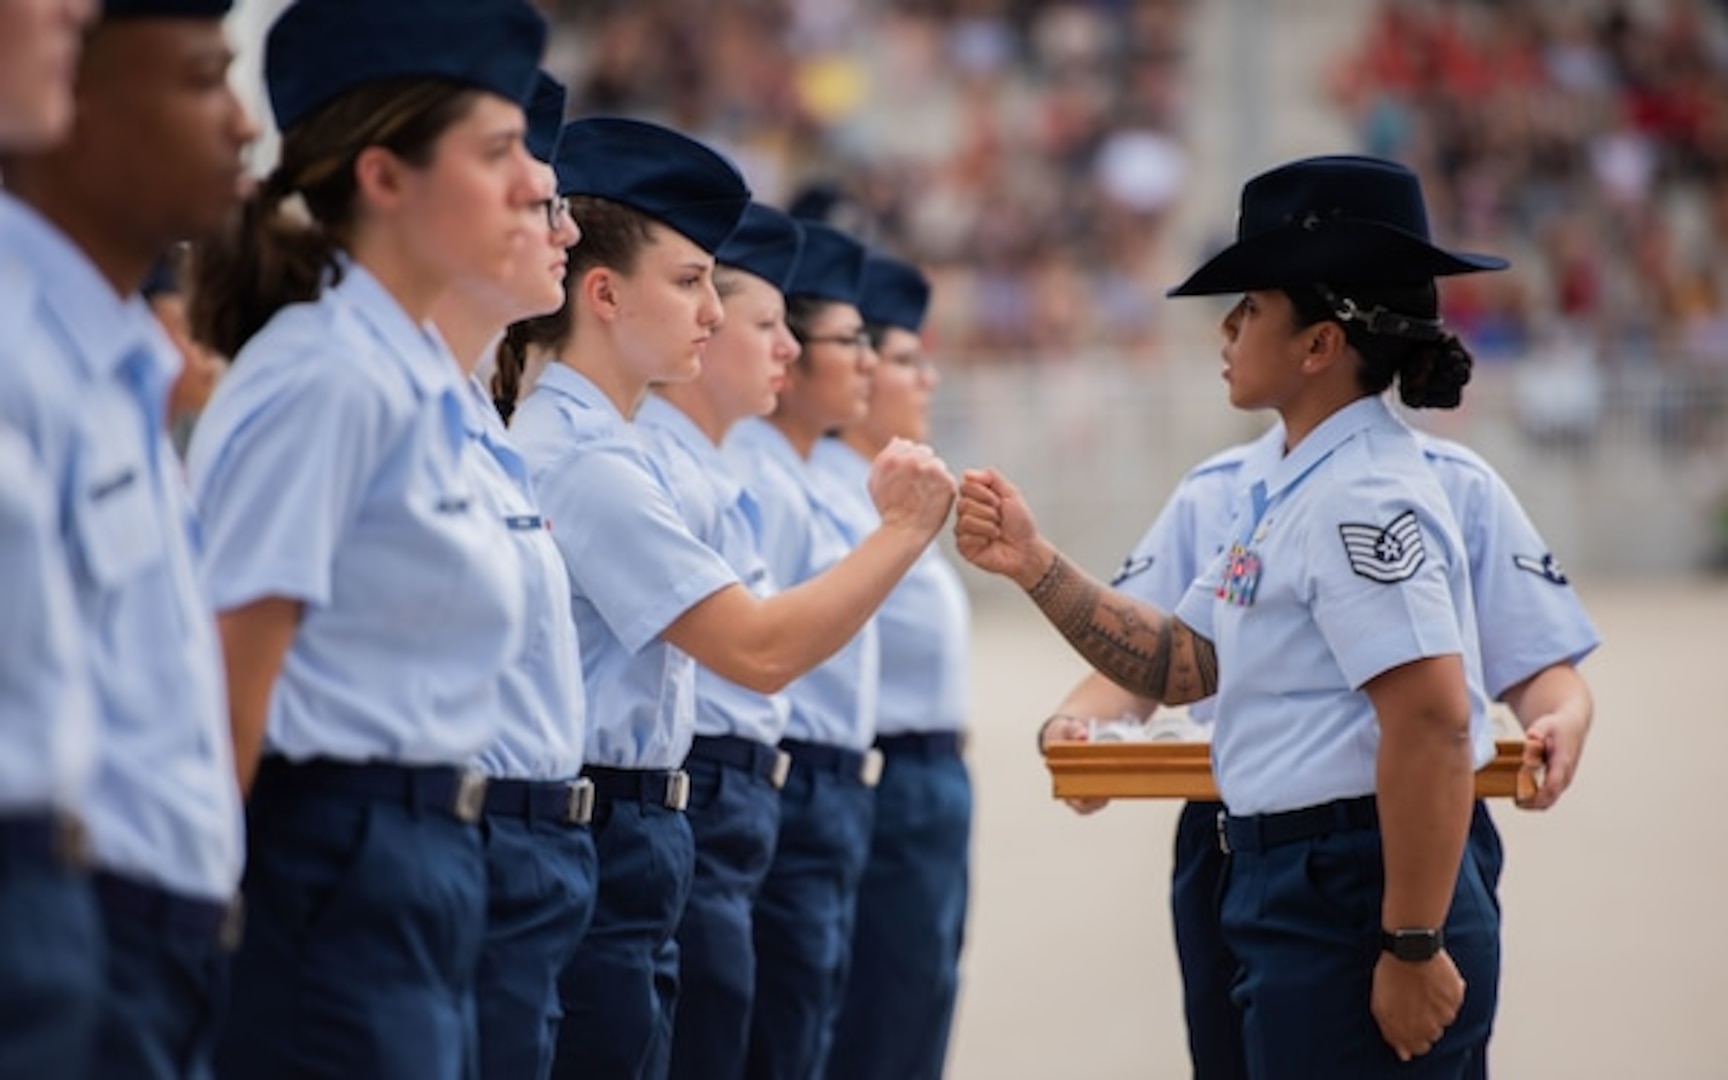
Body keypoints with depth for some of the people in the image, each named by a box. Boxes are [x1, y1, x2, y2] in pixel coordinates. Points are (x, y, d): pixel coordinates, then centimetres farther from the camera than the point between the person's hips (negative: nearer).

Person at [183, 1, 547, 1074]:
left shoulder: (424, 376, 13)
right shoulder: (329, 376, -15)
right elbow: (231, 687, -17)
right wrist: (210, 914, -15)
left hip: (426, 865, 9)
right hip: (334, 868, -9)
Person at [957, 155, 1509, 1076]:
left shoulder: (1366, 497, -17)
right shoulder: (1282, 487, 13)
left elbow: (1432, 726, -24)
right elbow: (1178, 665, 16)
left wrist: (1413, 948, -24)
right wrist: (1033, 565, 7)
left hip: (1356, 896, -10)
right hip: (1288, 887, 10)